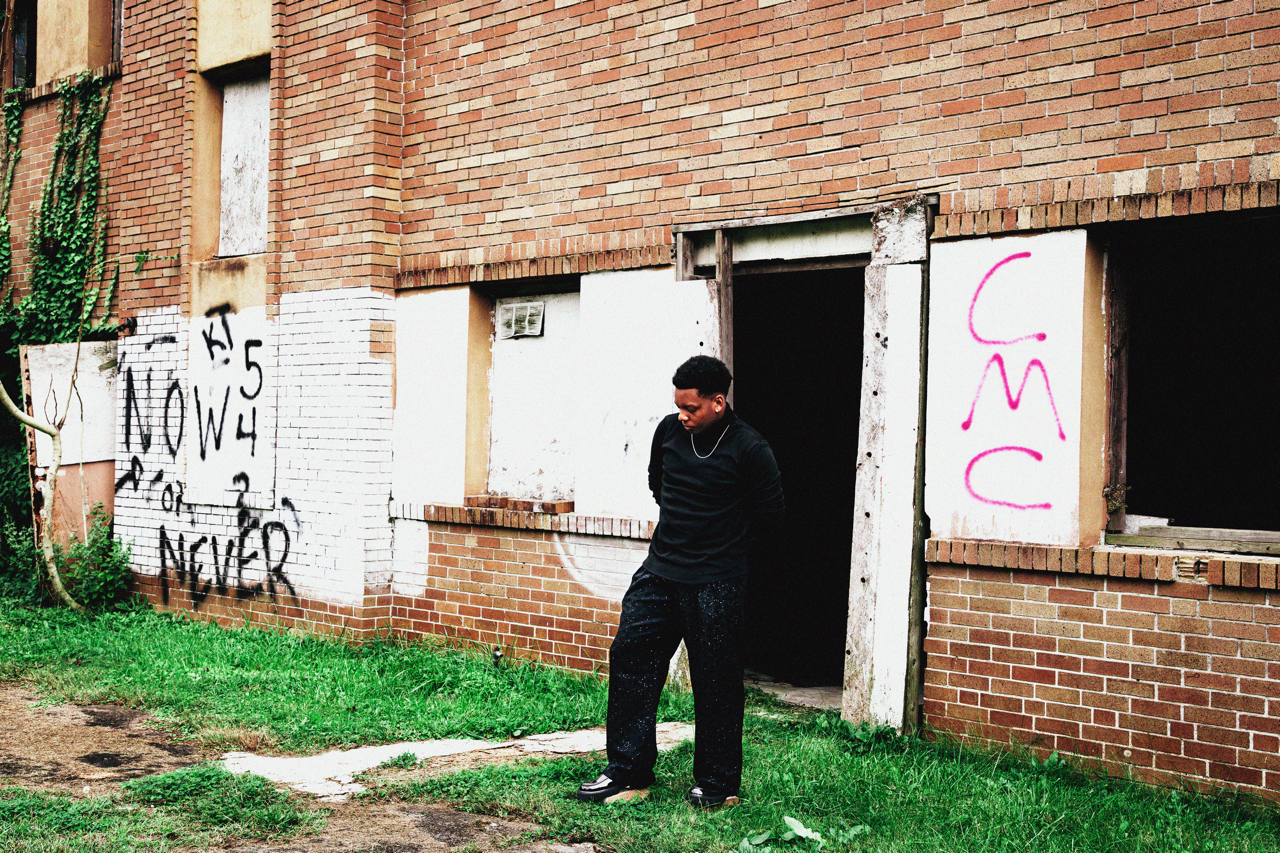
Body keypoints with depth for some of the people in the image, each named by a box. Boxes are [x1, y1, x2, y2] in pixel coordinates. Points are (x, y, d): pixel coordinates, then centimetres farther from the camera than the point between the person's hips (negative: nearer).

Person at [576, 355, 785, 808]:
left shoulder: (749, 450, -11)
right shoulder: (669, 431, 3)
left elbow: (770, 516, -1)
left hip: (715, 583, -5)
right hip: (659, 570, 5)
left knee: (715, 682, 1)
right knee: (629, 658, 2)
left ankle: (718, 785, 16)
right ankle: (628, 774, 10)